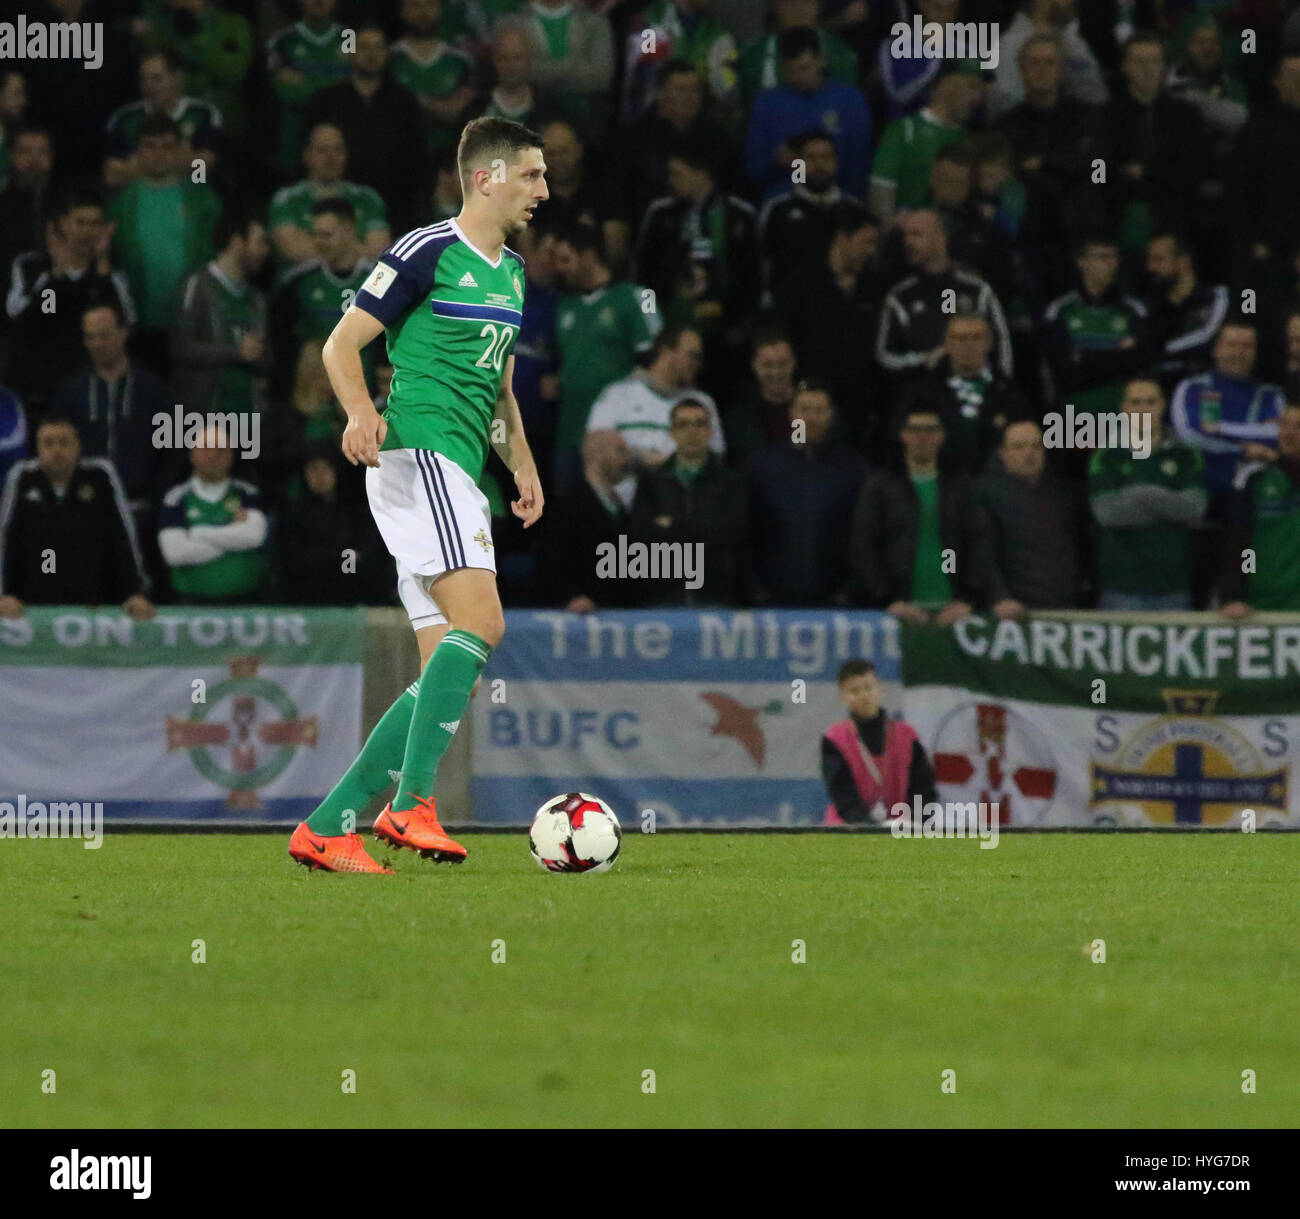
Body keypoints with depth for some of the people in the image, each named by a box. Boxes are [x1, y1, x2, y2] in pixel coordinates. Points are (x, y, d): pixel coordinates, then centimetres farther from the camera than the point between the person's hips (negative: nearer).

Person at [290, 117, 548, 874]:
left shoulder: (512, 272, 21)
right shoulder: (428, 252, -5)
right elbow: (343, 343, -5)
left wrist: (522, 465, 18)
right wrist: (361, 411, -23)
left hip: (459, 477, 9)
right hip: (417, 452, -9)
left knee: (447, 674, 3)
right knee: (480, 621, -25)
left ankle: (328, 827, 5)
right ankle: (413, 803, -29)